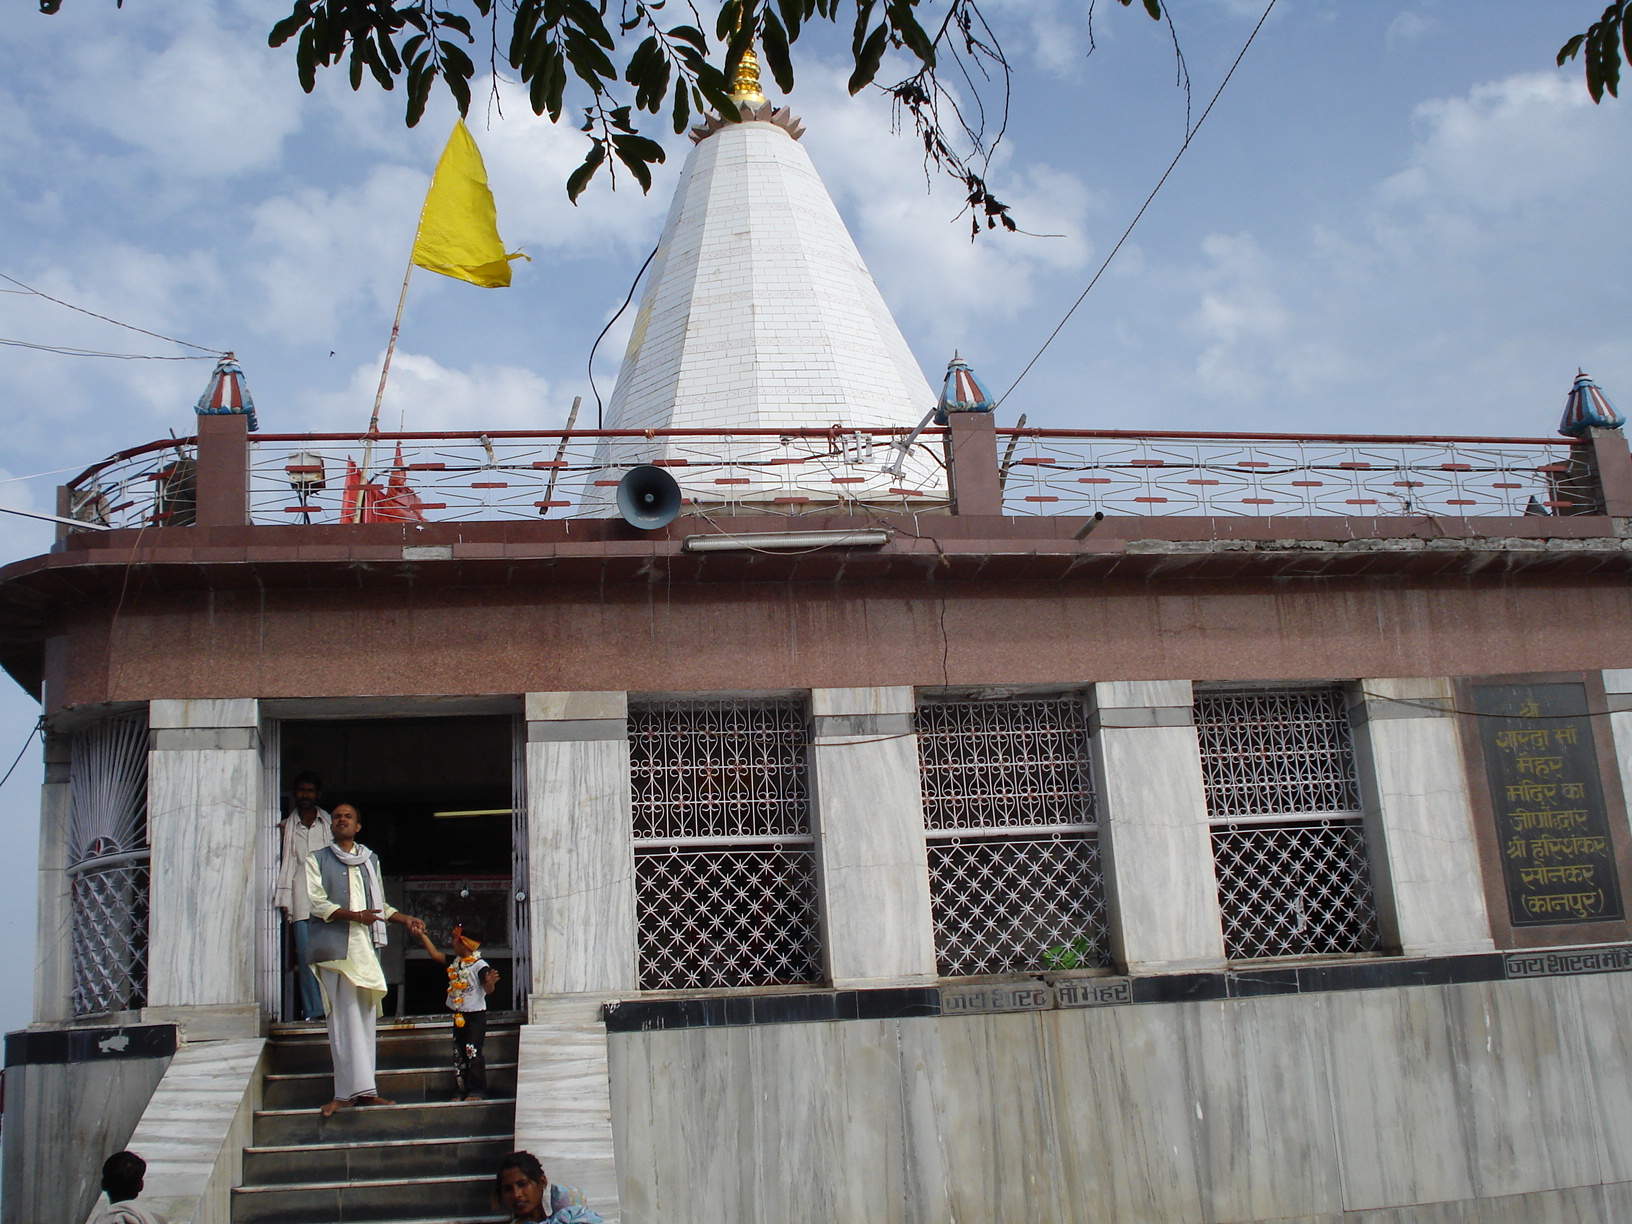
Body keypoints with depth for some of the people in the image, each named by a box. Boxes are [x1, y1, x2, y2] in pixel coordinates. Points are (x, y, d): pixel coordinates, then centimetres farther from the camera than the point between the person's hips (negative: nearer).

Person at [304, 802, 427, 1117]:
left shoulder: (370, 861, 19)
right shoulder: (317, 860, 7)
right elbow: (318, 903, -5)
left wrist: (405, 919, 11)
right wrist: (355, 915, -17)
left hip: (366, 946, 4)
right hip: (335, 947, -4)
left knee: (364, 1017, 1)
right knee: (344, 1018, -10)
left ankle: (353, 1091, 4)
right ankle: (359, 1088, -12)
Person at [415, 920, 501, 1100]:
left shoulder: (480, 966, -16)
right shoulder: (455, 962, 7)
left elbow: (488, 990, -18)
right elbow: (435, 954, 16)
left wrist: (490, 982, -41)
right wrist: (422, 935, 16)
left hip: (475, 1016, -8)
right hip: (458, 1016, 8)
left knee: (473, 1053, -8)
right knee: (458, 1055, 10)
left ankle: (477, 1091, -3)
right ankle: (460, 1091, 16)